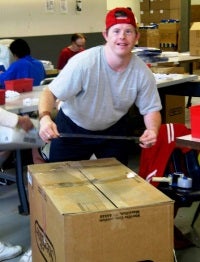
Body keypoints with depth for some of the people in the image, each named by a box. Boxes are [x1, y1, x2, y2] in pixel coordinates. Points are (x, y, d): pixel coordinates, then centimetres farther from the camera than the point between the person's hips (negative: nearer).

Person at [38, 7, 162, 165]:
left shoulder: (142, 72, -19)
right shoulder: (83, 62, -30)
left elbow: (151, 109, -8)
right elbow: (50, 93, -26)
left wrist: (153, 130, -31)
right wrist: (45, 118, -47)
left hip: (113, 130, 3)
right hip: (72, 129, -3)